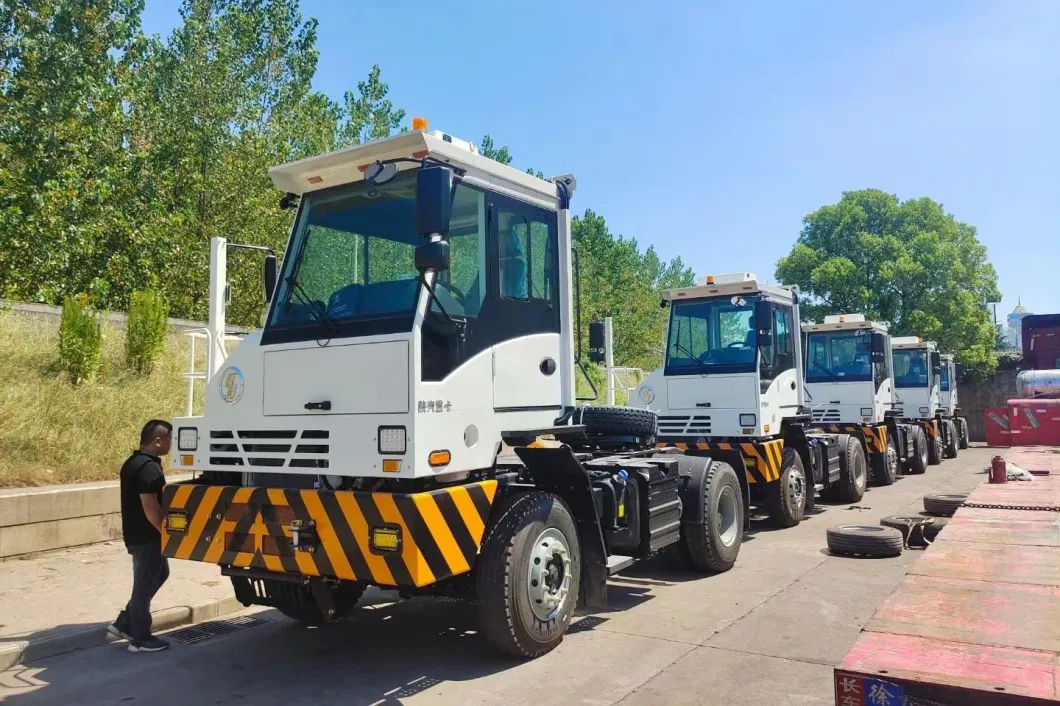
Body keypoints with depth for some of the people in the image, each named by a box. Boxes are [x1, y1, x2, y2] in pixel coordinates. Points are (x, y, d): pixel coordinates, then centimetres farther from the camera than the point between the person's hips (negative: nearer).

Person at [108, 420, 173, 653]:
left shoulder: (134, 462, 12)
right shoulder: (148, 467, -22)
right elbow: (150, 506, -25)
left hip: (138, 533, 10)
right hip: (146, 536, -10)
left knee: (159, 573, 22)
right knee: (145, 585, 1)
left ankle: (124, 623, 25)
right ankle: (140, 639, 13)